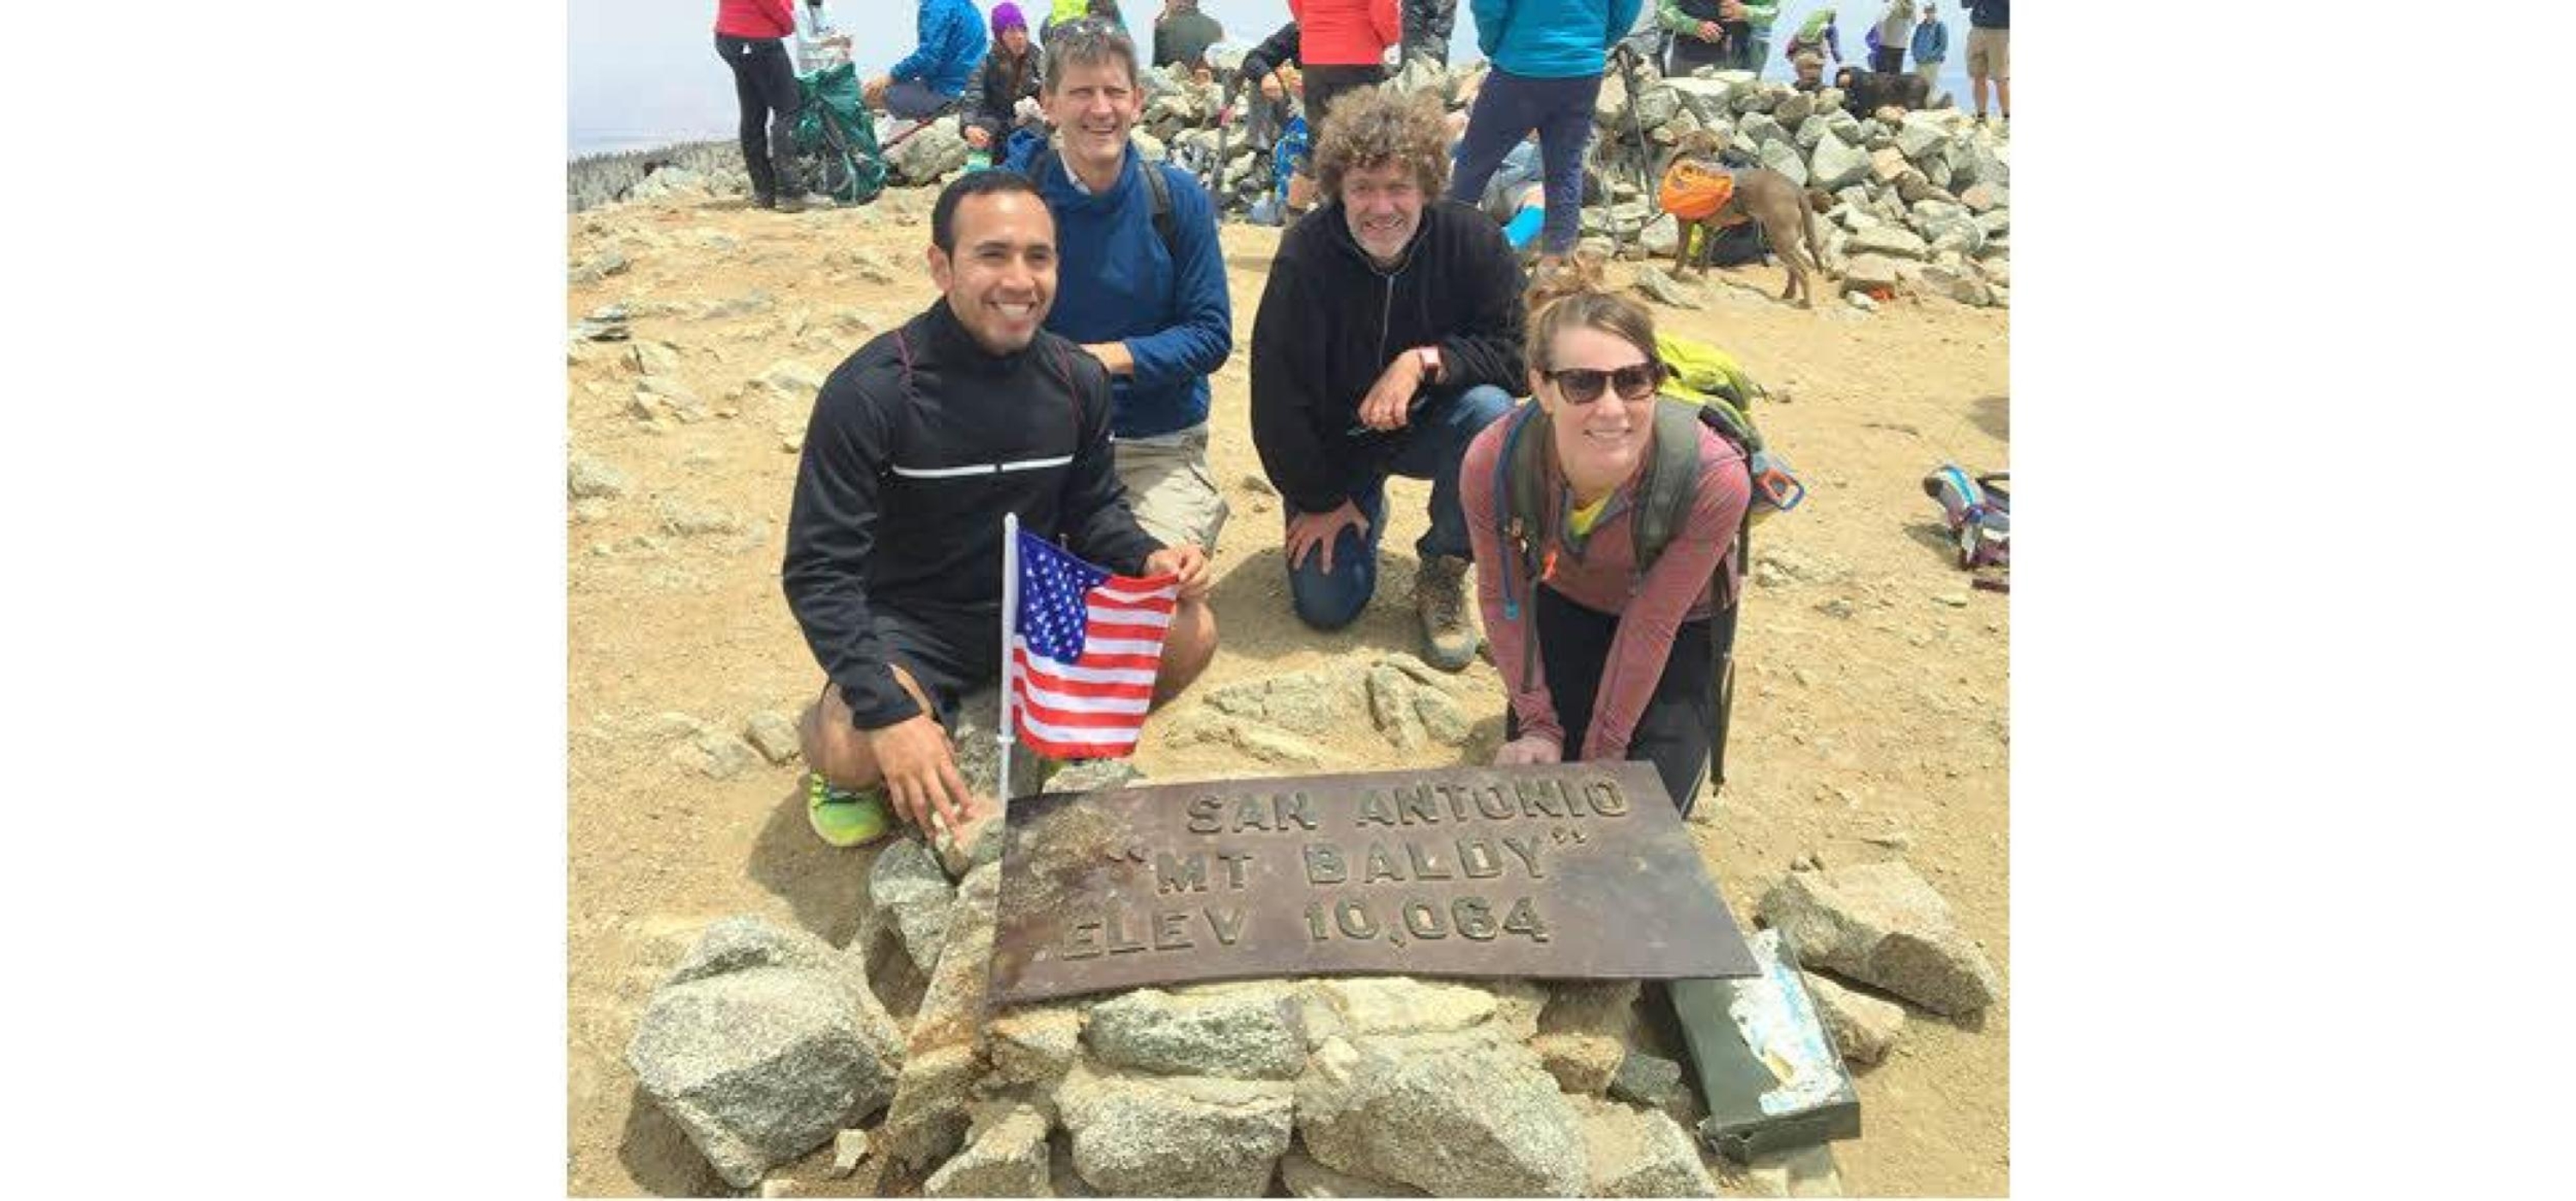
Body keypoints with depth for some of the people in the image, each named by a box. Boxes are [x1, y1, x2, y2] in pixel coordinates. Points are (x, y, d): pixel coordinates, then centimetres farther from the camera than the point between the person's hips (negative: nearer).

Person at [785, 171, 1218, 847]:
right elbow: (819, 570, -20)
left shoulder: (1078, 380, -5)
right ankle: (824, 735, 7)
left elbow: (1091, 511, 8)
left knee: (1189, 634, -18)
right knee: (857, 752, -34)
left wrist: (1149, 560, -16)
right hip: (911, 624, -4)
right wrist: (890, 711, -33)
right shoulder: (871, 392, -20)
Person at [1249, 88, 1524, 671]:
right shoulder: (1304, 257, -22)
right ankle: (1366, 509, 25)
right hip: (1333, 442, -1)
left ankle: (1443, 574, -9)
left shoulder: (1472, 240, -19)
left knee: (1490, 411, -32)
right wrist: (1320, 500, -9)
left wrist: (1426, 361, -31)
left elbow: (1518, 350, -15)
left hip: (1428, 426, 1)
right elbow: (1277, 392, -16)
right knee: (1326, 605, -10)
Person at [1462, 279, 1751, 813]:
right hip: (1566, 605, 2)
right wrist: (1539, 724, -10)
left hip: (1681, 623, -1)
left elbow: (1652, 624, -25)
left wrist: (1602, 754, -16)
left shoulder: (1715, 477, -37)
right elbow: (1501, 595, -15)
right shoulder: (1492, 462, -33)